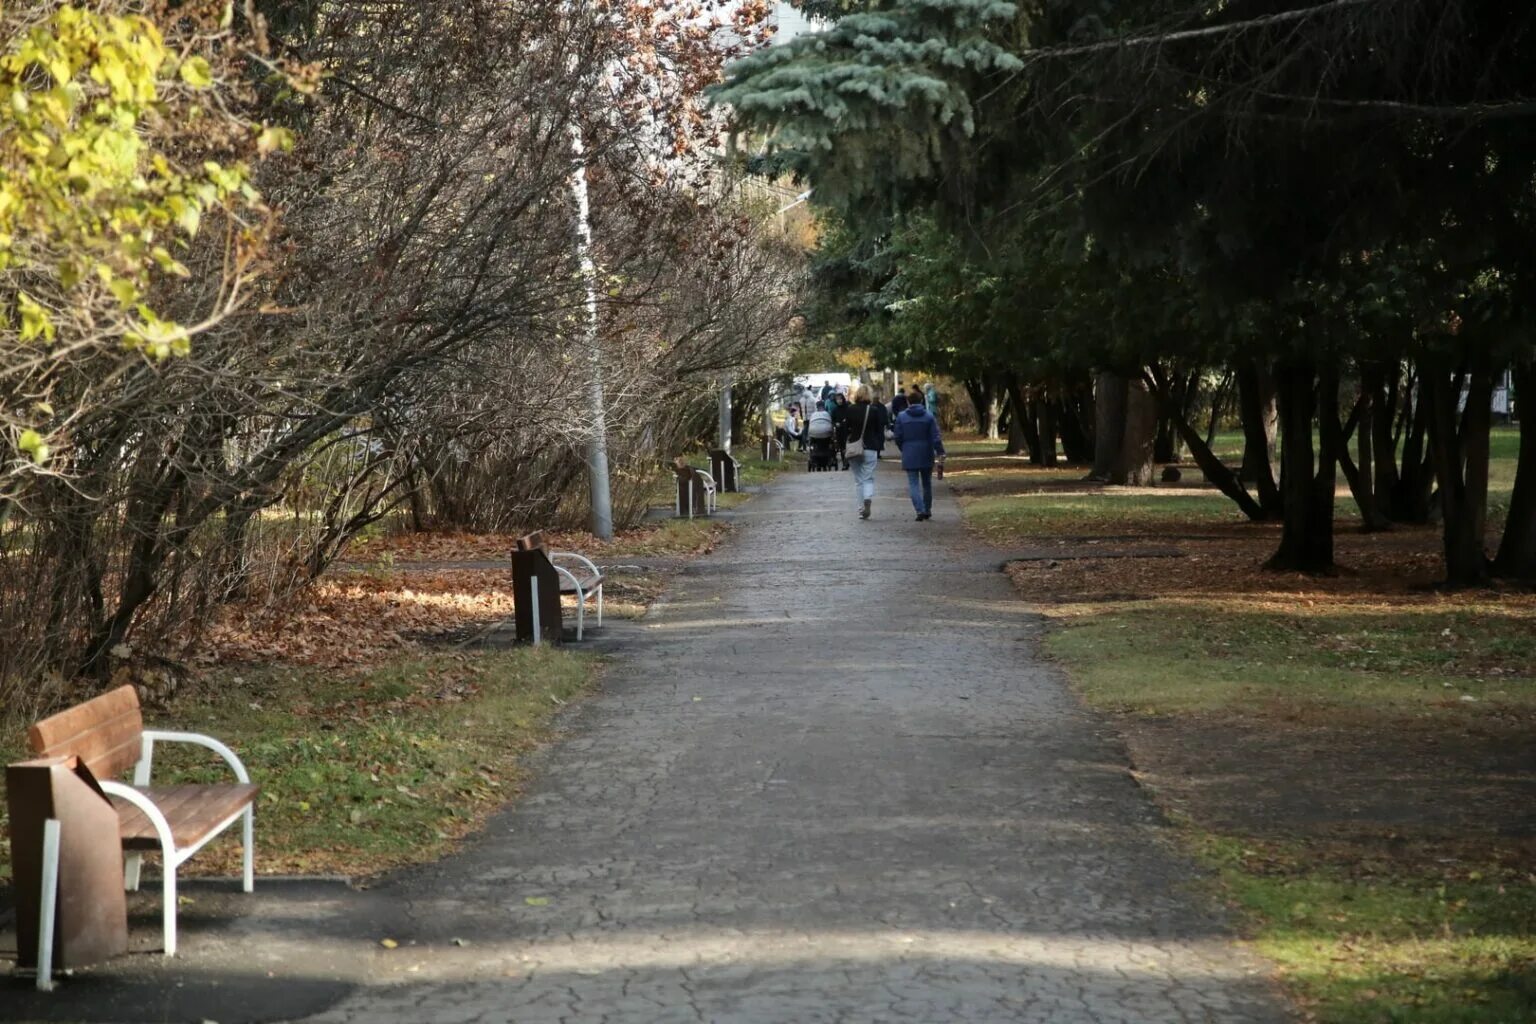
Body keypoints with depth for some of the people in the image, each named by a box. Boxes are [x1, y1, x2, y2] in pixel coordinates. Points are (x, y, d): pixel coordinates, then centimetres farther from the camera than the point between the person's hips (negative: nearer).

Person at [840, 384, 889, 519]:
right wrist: (880, 447, 7)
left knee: (858, 480, 11)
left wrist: (843, 445, 8)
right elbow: (880, 430, -1)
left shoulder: (849, 410, -2)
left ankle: (861, 509, 10)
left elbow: (843, 429, -1)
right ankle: (868, 498, -23)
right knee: (869, 478, 6)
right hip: (870, 449, -1)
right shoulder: (875, 410, -4)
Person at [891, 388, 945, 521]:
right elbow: (935, 436, -8)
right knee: (927, 483, 15)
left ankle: (920, 510, -17)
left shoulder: (902, 417, -3)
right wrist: (940, 452, -6)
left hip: (910, 456, -1)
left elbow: (897, 437, -1)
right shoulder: (929, 416, -2)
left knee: (913, 483, 0)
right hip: (926, 455, 1)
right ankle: (927, 510, 23)